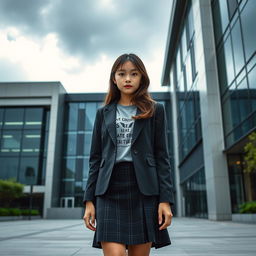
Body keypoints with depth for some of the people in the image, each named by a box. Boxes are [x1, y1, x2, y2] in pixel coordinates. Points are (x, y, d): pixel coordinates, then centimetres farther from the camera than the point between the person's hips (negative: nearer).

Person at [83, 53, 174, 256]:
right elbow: (95, 158, 11)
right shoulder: (104, 113, 14)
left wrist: (166, 199, -6)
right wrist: (89, 200, 3)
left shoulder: (155, 110, 9)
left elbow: (162, 156, 4)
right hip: (110, 189, 1)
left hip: (144, 188, 0)